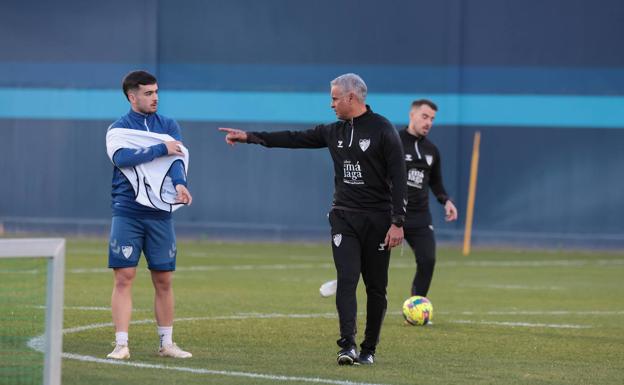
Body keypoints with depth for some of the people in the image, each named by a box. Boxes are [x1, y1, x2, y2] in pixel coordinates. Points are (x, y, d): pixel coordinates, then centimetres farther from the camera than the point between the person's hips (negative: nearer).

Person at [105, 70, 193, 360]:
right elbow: (122, 157, -16)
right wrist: (161, 149, -15)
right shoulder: (118, 129, 4)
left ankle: (166, 343, 16)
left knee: (164, 281, 6)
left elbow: (177, 157, -6)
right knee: (124, 278, -7)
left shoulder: (168, 126, 11)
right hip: (127, 213, -3)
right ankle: (121, 344, -6)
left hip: (160, 214, 3)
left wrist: (179, 183, -26)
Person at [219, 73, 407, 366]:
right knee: (346, 280, -11)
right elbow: (294, 139, 15)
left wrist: (398, 223, -16)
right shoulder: (334, 132, 10)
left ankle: (369, 350, 12)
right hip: (344, 218, 4)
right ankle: (347, 346, -19)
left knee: (376, 287, 3)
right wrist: (249, 137, 11)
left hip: (377, 220, -4)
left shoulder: (382, 130, -8)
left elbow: (398, 179, -11)